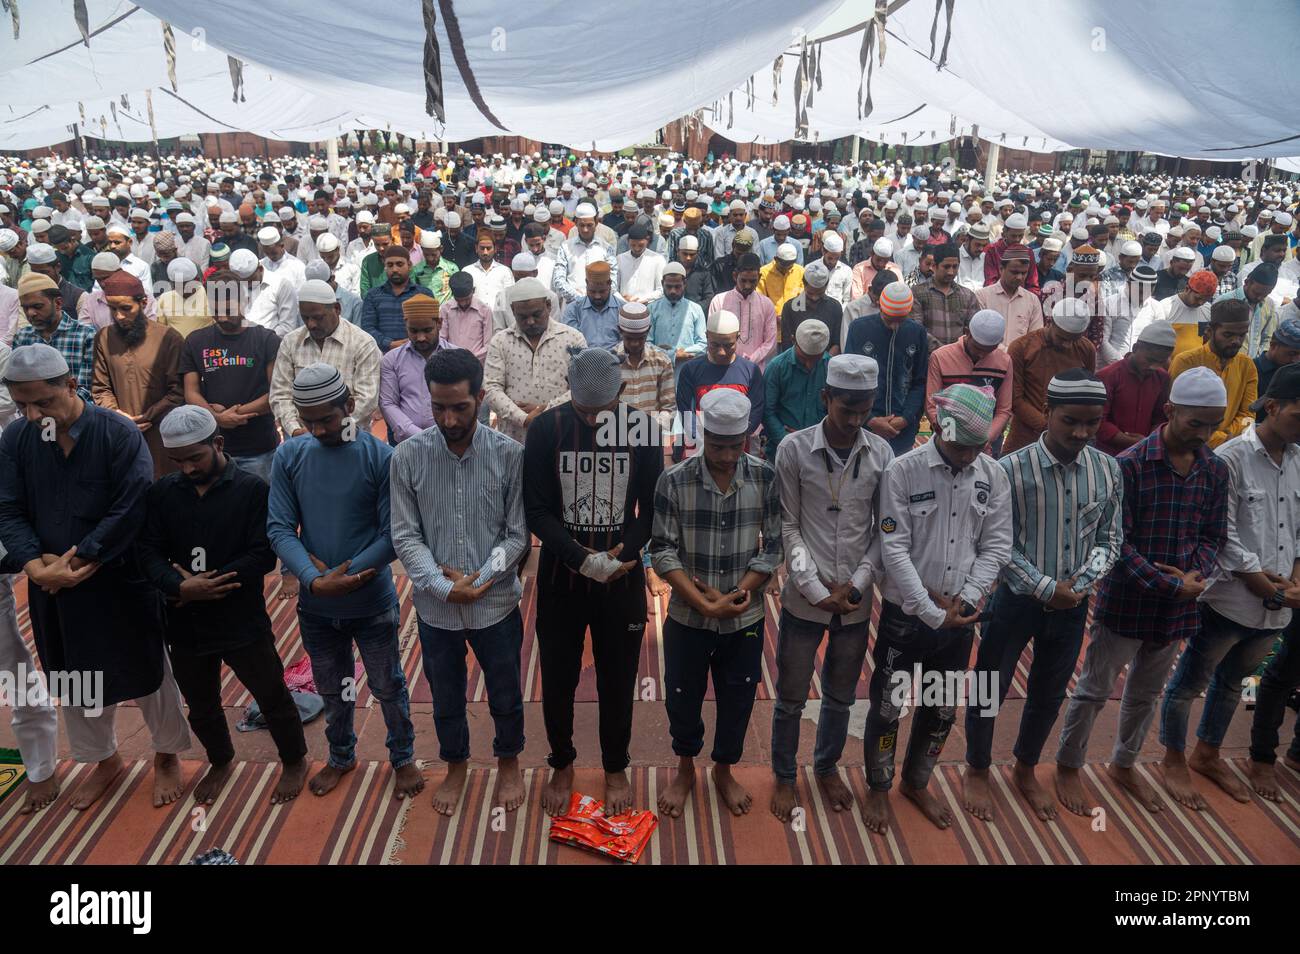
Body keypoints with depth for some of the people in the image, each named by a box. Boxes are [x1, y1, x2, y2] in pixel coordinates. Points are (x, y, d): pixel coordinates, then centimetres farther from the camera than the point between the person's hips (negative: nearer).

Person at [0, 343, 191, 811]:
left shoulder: (119, 433, -16)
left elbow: (131, 510, -20)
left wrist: (77, 560, -21)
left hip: (122, 581, -4)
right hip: (52, 587, 5)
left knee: (147, 671, 10)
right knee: (75, 677, 19)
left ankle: (167, 756, 33)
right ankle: (104, 759, 42)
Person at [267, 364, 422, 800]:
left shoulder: (380, 457, -15)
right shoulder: (289, 456, -6)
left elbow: (393, 535, -15)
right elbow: (280, 528, -9)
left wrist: (343, 574, -21)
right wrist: (316, 580, -23)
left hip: (372, 603, -3)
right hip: (315, 605, 3)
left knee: (388, 686, 14)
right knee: (332, 690, 22)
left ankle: (403, 758, 37)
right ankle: (340, 757, 45)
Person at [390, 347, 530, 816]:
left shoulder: (509, 455, -13)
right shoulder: (408, 456, -10)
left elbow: (517, 534, -8)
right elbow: (405, 536, -7)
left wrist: (480, 579, -19)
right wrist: (444, 585, -17)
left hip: (496, 603, -1)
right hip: (436, 606, 1)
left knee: (505, 693, 18)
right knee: (446, 695, 20)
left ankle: (508, 763, 45)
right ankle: (456, 766, 46)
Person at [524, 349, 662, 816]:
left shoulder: (642, 428, -9)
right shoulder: (546, 428, -10)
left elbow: (652, 508, -3)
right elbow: (536, 510, -10)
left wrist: (622, 556, -18)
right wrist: (584, 559, -23)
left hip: (622, 575, 0)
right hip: (561, 574, 0)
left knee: (617, 679, 13)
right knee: (557, 677, 12)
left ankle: (616, 768, 37)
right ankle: (562, 765, 37)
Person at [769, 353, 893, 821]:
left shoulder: (881, 453, -3)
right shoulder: (794, 448, -11)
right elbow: (788, 525, -7)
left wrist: (857, 584, -8)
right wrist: (816, 589, -12)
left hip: (856, 601, 3)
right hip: (805, 599, -2)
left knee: (841, 696, 19)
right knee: (791, 698, 11)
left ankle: (827, 767, 43)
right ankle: (785, 775, 34)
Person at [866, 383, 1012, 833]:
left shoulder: (994, 475, -1)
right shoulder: (902, 470, -14)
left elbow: (996, 546, 2)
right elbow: (894, 549, -16)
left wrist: (965, 599, -11)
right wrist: (932, 611, -17)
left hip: (960, 618, 4)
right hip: (905, 614, -4)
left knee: (943, 710, 17)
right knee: (887, 707, 8)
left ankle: (917, 783, 41)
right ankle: (879, 788, 32)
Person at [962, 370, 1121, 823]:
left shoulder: (1108, 470, -5)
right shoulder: (1012, 469, -18)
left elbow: (1108, 539, 3)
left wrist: (1081, 583, -13)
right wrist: (1047, 587, -18)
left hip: (1072, 604, 4)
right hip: (1016, 599, -4)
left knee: (1049, 694, 20)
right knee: (989, 689, 11)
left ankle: (1025, 771, 44)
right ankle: (977, 772, 35)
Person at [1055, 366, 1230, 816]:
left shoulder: (1215, 471, 1)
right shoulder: (1130, 465, -17)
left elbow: (1213, 536, 7)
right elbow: (1116, 541, -18)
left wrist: (1196, 573, -13)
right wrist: (1171, 585, -22)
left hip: (1176, 608, 5)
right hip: (1125, 602, -5)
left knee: (1146, 693, 22)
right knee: (1094, 690, 8)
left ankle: (1124, 763, 43)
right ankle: (1068, 766, 28)